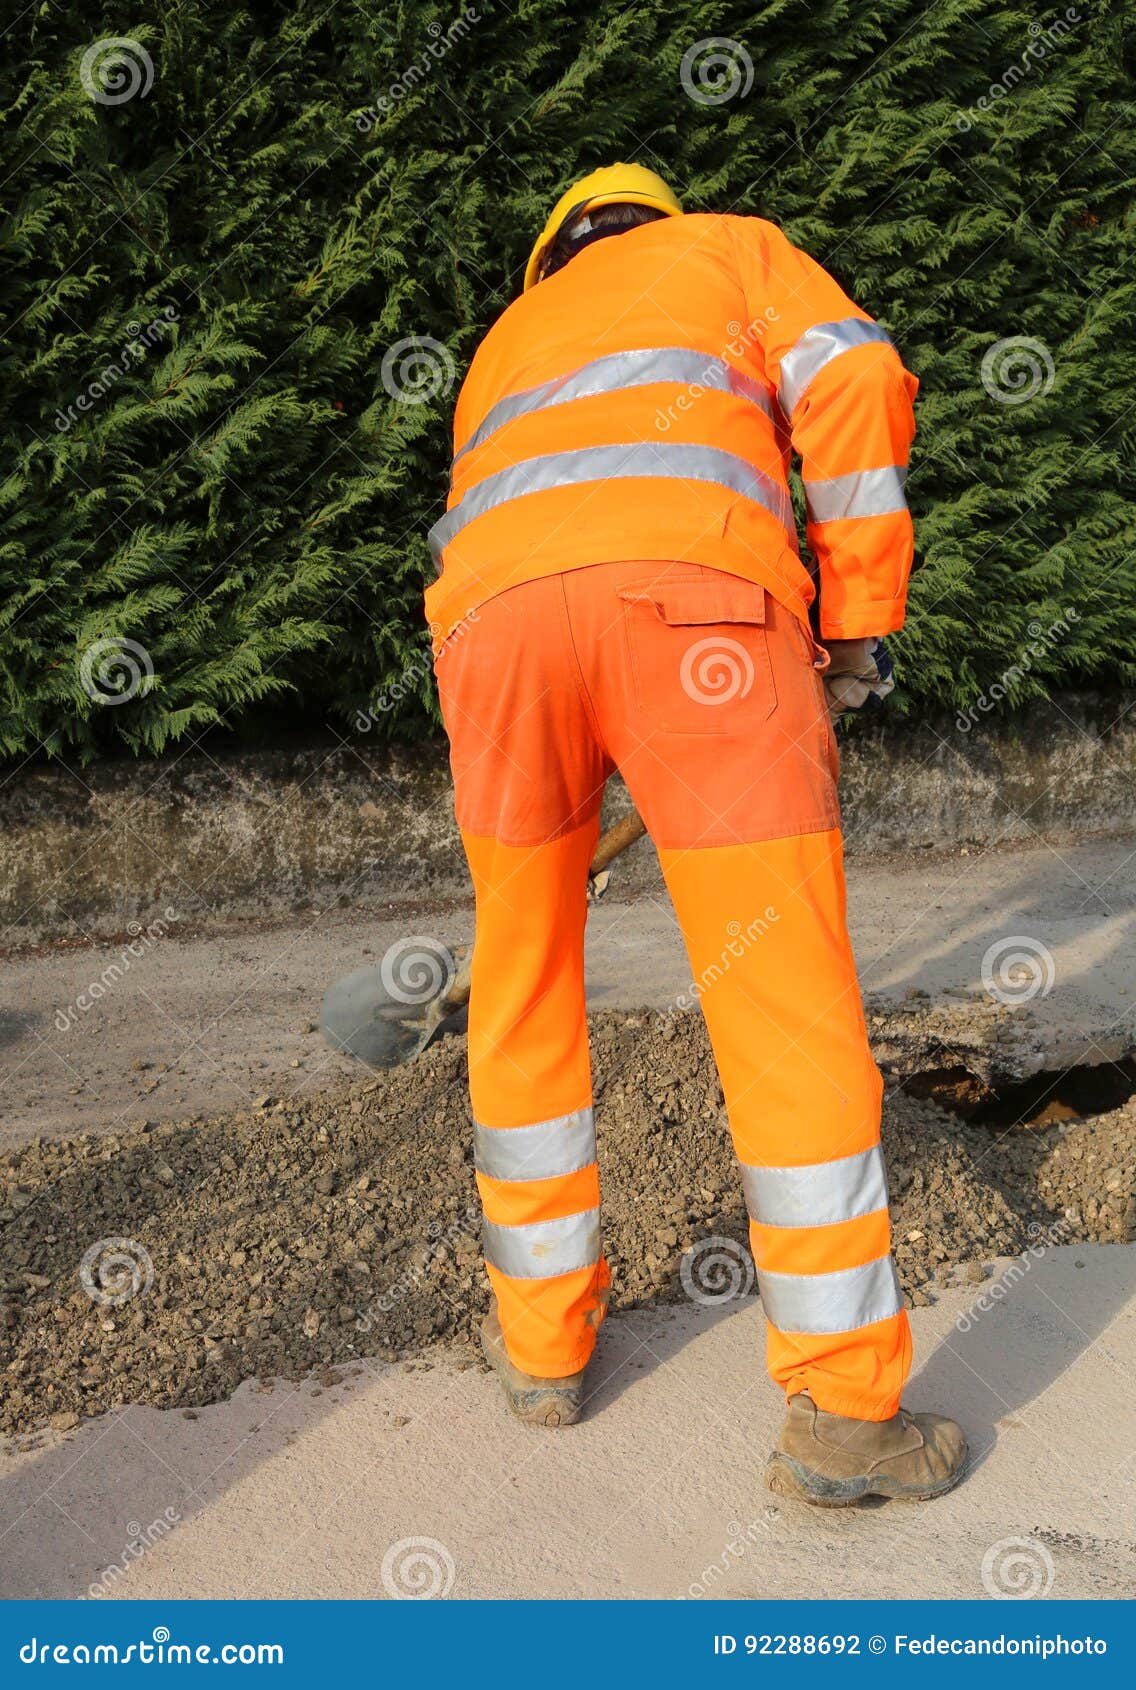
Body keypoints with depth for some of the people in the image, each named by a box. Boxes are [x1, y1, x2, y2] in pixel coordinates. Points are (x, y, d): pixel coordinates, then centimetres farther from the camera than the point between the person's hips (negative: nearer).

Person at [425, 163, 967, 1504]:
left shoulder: (503, 348, 43)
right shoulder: (735, 249, 33)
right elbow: (852, 383, 11)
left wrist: (560, 814, 47)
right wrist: (856, 618, 14)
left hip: (495, 608, 4)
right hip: (697, 599, -3)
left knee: (525, 987, 19)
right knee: (788, 1003, 1)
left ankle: (544, 1336, 29)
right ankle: (844, 1413, 8)